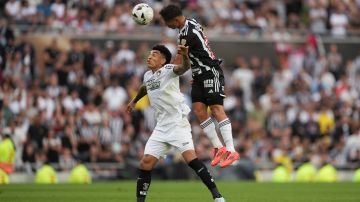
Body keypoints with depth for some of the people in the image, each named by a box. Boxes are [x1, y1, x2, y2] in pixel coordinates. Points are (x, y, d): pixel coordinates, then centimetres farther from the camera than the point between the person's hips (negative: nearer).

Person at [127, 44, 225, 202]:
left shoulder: (168, 70, -10)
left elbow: (184, 68, -33)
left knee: (190, 157, -21)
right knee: (146, 162, -1)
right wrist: (134, 101, 51)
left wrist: (185, 56, -54)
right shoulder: (147, 76, 12)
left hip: (178, 123, -7)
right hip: (161, 128, 7)